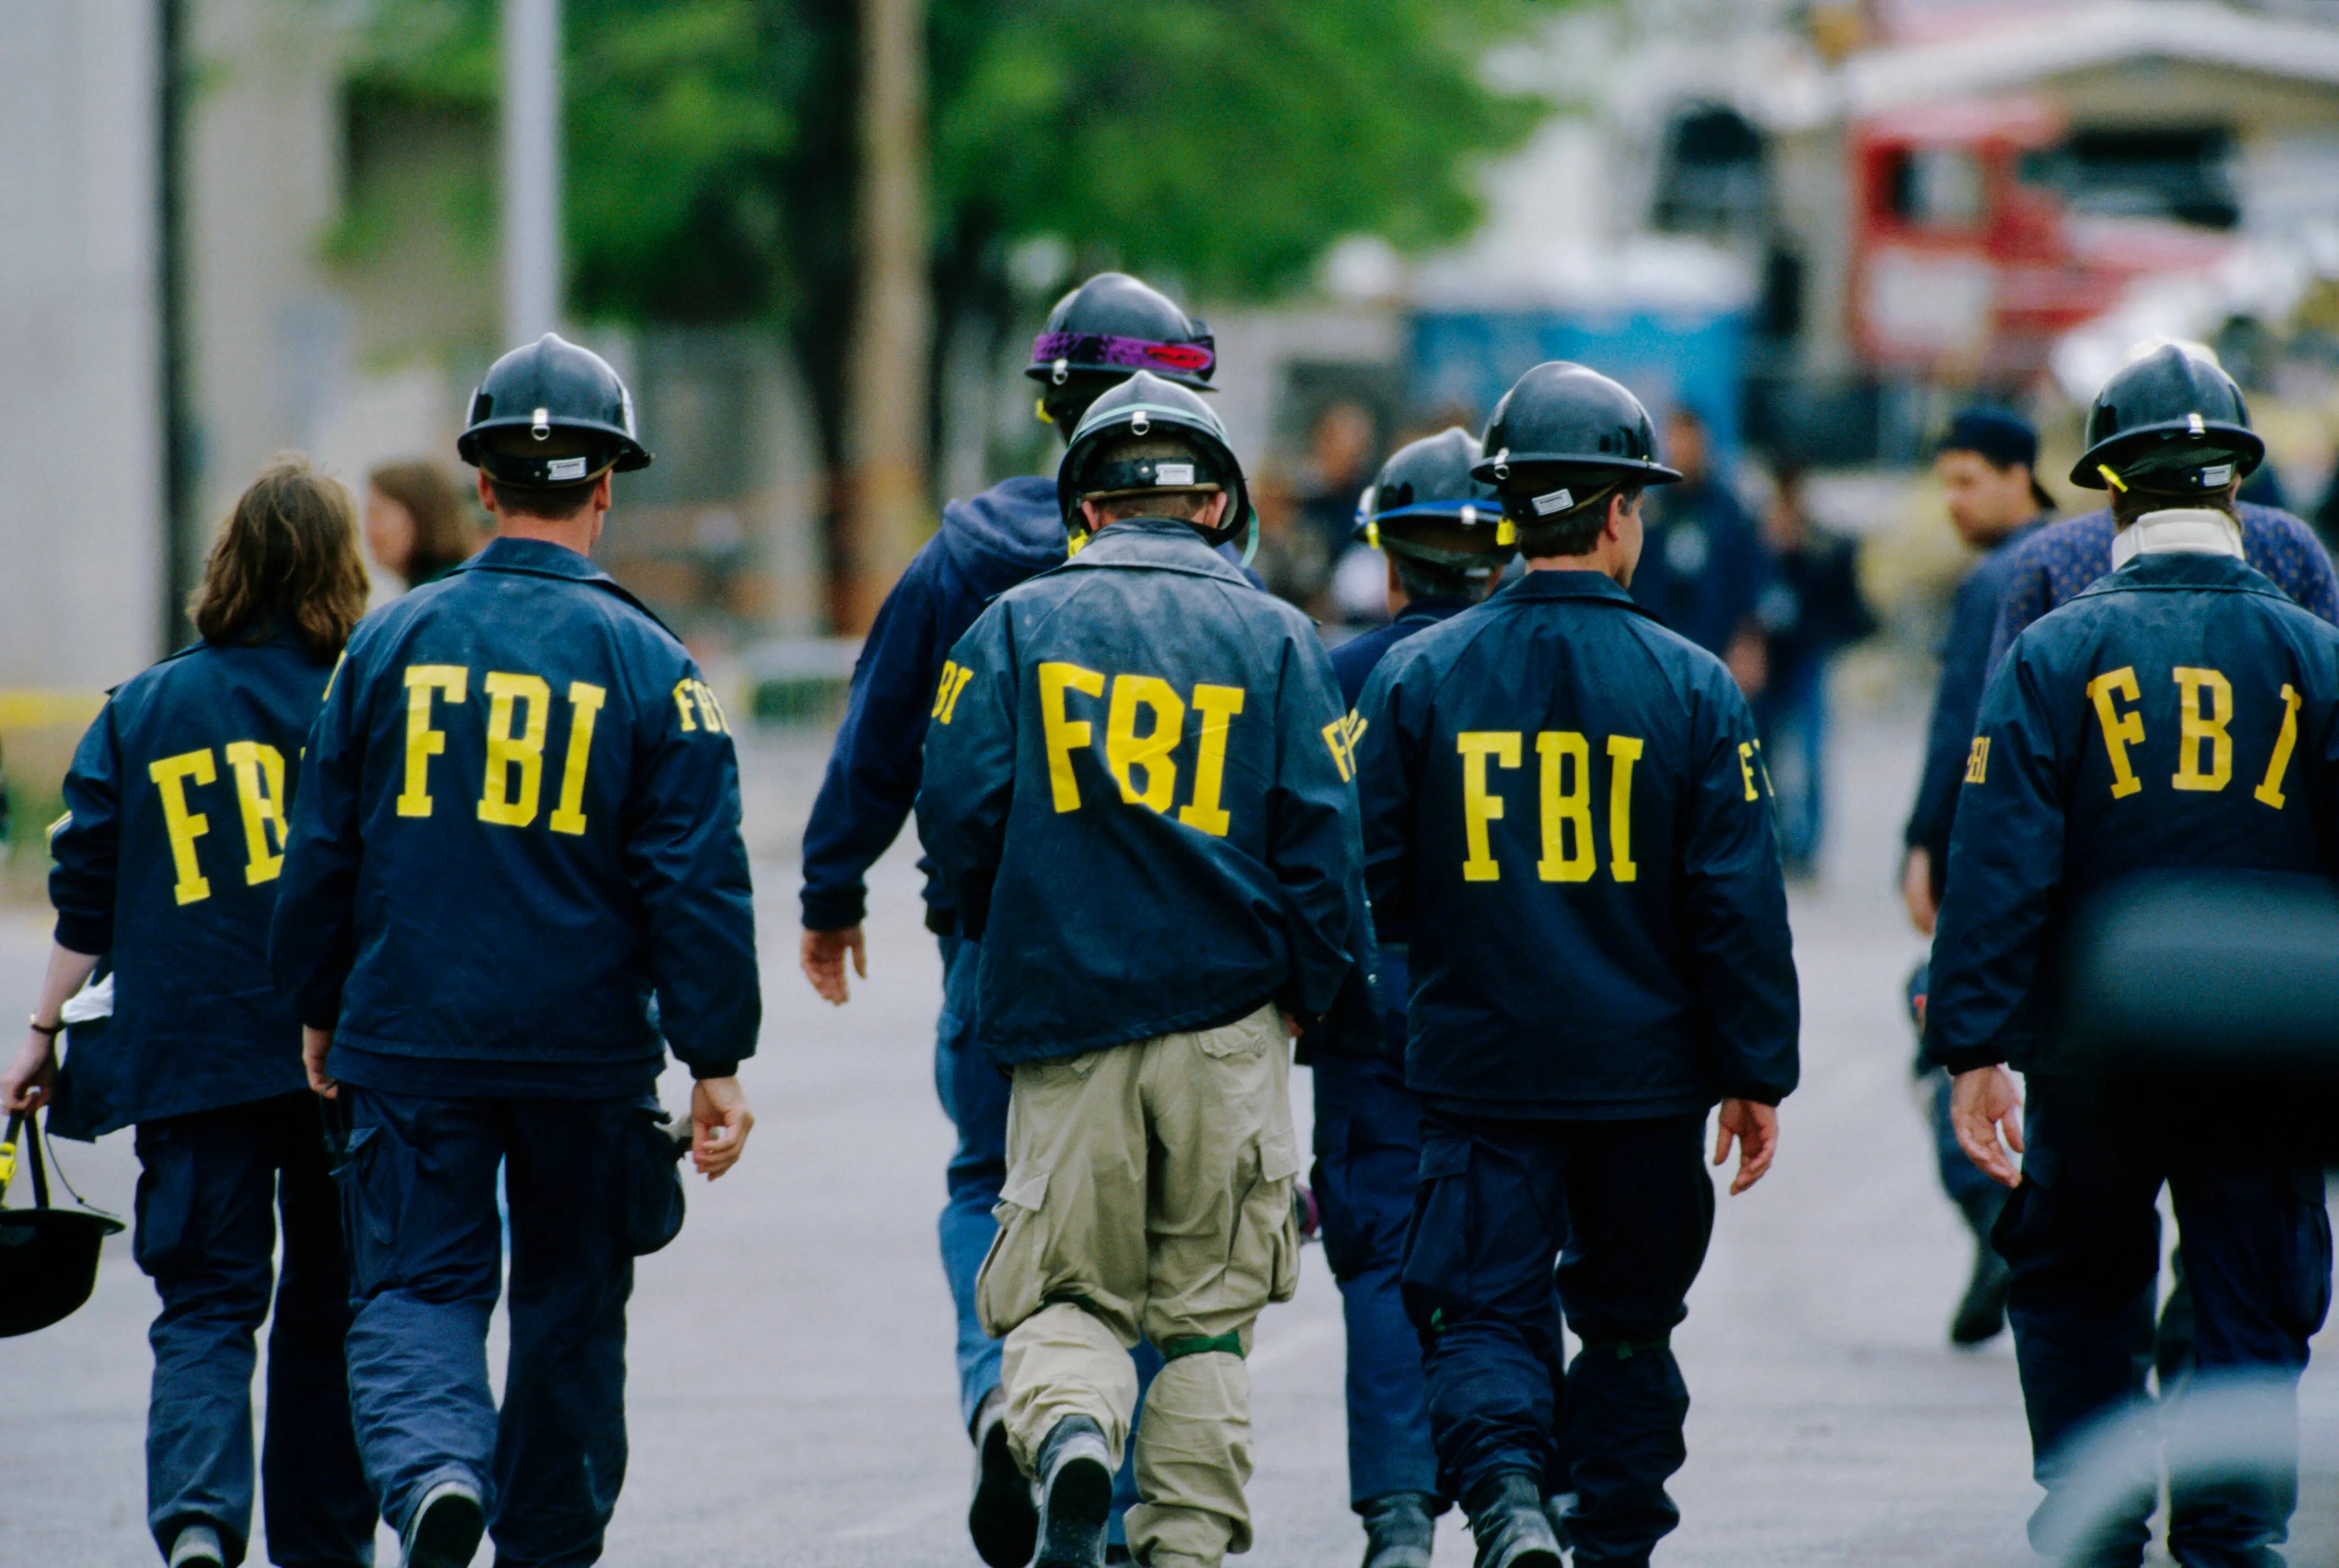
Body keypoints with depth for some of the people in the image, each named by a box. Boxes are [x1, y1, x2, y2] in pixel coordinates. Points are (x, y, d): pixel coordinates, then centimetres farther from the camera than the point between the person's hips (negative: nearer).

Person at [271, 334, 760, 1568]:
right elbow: (697, 880, -6)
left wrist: (318, 1011, 19)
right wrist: (716, 1064, -1)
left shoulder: (392, 640, 0)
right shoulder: (647, 664, -5)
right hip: (587, 1051, 0)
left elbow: (321, 850, 6)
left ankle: (434, 1467, -27)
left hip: (409, 1045, 0)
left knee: (415, 1288, 2)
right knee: (569, 1307, 15)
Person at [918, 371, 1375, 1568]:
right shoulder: (1275, 637, 3)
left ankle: (1066, 1432, -23)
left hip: (1064, 1019, 0)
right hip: (1227, 1020, 0)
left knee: (1066, 1290, 7)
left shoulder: (1017, 625, 3)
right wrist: (1325, 999, 10)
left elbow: (958, 811, -2)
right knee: (1206, 1307, 10)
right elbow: (1319, 841, -2)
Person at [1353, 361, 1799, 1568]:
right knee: (1628, 1320, 16)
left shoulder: (1417, 676, -3)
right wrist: (1756, 1075, 4)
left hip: (1477, 1069, 0)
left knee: (1482, 1309, 0)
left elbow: (1361, 877, 0)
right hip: (1646, 1074, 0)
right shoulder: (1689, 687, -5)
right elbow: (1739, 904, -4)